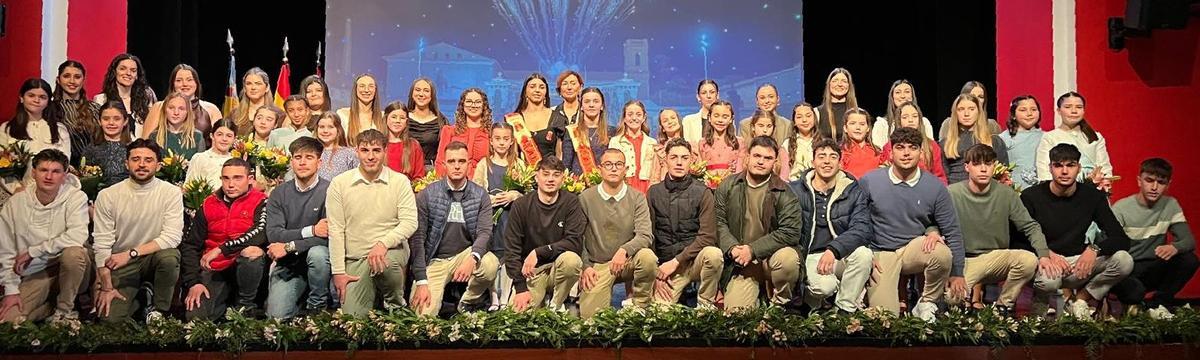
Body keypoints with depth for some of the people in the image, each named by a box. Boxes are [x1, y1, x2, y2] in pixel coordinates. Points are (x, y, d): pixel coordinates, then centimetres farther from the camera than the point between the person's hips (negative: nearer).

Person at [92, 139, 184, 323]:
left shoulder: (171, 193, -7)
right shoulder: (107, 196, -5)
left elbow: (172, 236, -16)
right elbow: (102, 244, -7)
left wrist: (131, 253, -21)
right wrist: (107, 287, -11)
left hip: (153, 257, 0)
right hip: (119, 265, 0)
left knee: (169, 257, -34)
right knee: (110, 317, -18)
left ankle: (158, 309, -7)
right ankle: (138, 297, 17)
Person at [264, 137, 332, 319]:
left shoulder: (329, 191, -10)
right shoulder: (279, 194, 2)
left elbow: (331, 236, -21)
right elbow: (273, 235, -10)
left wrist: (289, 246, -19)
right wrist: (311, 231, -22)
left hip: (318, 260, -2)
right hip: (288, 265, 2)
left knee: (317, 253, -36)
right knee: (277, 316, -18)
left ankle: (317, 307, -11)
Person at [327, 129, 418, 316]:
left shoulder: (400, 181, 0)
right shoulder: (339, 183, 1)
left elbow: (410, 222, -6)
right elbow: (336, 230, 0)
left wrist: (383, 242, -23)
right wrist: (338, 271, -5)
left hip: (392, 250, -1)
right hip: (355, 260, 1)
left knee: (385, 260, -37)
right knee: (353, 318, -15)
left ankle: (396, 304, -7)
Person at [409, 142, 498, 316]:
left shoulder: (480, 195, 0)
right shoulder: (427, 195, -6)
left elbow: (484, 232, -10)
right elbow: (417, 238, -8)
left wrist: (472, 259, -33)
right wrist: (421, 282, -16)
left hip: (465, 254, 2)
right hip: (434, 261, -2)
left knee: (490, 264, -31)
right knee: (424, 315, -21)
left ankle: (469, 302, 0)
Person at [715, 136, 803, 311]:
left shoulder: (784, 193, -5)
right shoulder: (727, 187, 6)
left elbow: (790, 233, -13)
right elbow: (719, 223, 3)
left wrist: (752, 250, -18)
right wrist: (732, 248, -16)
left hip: (772, 256, -1)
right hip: (742, 264, 1)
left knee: (787, 257, -36)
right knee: (735, 309, -19)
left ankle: (780, 304, -8)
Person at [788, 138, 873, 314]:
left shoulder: (854, 192, 3)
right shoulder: (794, 190, 3)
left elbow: (863, 230, -11)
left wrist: (833, 250, -25)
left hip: (840, 257, 2)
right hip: (809, 255, -2)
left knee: (863, 253, -30)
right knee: (824, 285, -33)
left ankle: (845, 309, -12)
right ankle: (811, 299, 5)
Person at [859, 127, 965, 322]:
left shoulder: (935, 187, -4)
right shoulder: (869, 182, -7)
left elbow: (952, 232, 1)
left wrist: (957, 274, -1)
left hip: (915, 248, 2)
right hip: (880, 254, -2)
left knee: (942, 253, -33)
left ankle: (927, 304, -7)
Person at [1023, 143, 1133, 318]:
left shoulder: (1092, 196, 0)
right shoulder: (1031, 197, -8)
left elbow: (1122, 239, -3)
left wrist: (1094, 249, -22)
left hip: (1078, 264, 4)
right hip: (1045, 262, -4)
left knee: (1124, 261, -21)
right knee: (1048, 280, -40)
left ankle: (1080, 299, 1)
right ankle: (1040, 302, 0)